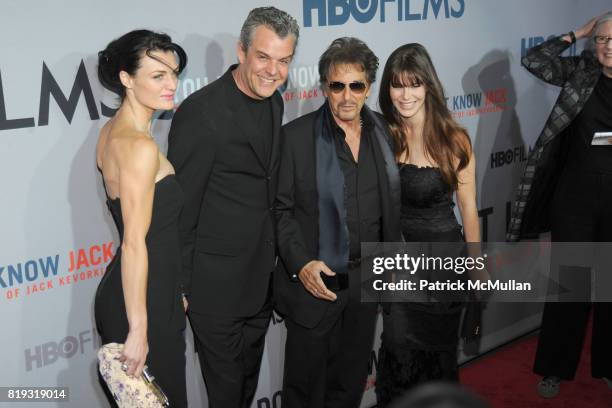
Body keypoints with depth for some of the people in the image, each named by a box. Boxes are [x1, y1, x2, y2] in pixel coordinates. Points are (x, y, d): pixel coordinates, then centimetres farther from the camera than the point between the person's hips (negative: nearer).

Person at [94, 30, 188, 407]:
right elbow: (134, 243, -23)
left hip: (118, 293, 9)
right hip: (144, 302, -9)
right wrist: (138, 329, -21)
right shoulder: (140, 146, -21)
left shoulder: (112, 131, 7)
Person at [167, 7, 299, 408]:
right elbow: (180, 209, -17)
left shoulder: (274, 102, 3)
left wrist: (275, 258, 15)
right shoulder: (201, 111, -21)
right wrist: (181, 287, -13)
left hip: (261, 279, 7)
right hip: (216, 284, -7)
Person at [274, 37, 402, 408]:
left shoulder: (382, 132, 2)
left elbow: (391, 203, 10)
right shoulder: (296, 136, -11)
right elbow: (280, 208, -10)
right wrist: (300, 263, -19)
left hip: (367, 279, 4)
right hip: (314, 279, -4)